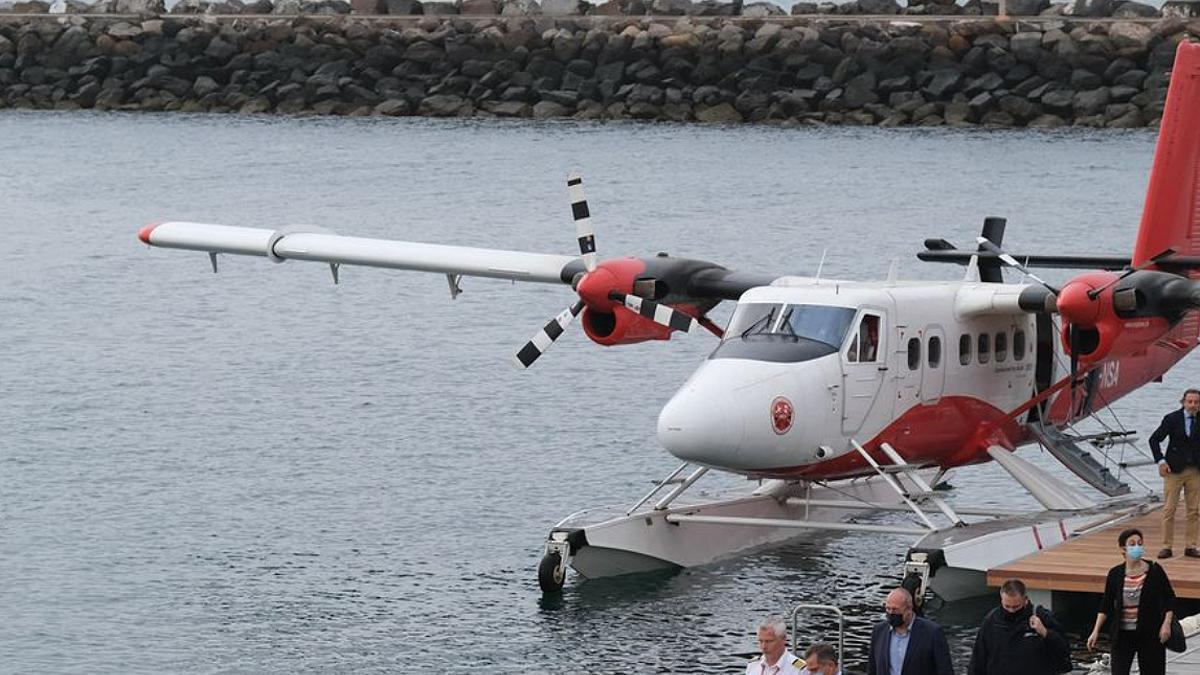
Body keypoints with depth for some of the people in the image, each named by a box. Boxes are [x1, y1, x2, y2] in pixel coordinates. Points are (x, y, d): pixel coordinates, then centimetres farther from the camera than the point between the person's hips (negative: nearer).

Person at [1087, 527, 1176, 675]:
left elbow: (1169, 598, 2)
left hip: (1149, 634, 0)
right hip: (1122, 634, 0)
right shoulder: (1115, 574, -3)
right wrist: (1096, 631, -2)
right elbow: (1106, 605, 4)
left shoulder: (1154, 571, -5)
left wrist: (1166, 624, -10)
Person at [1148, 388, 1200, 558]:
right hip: (1174, 469, -2)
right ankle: (1166, 547, 4)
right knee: (1169, 509, -1)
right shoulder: (1172, 419, -4)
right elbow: (1154, 439, -1)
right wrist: (1161, 461, -9)